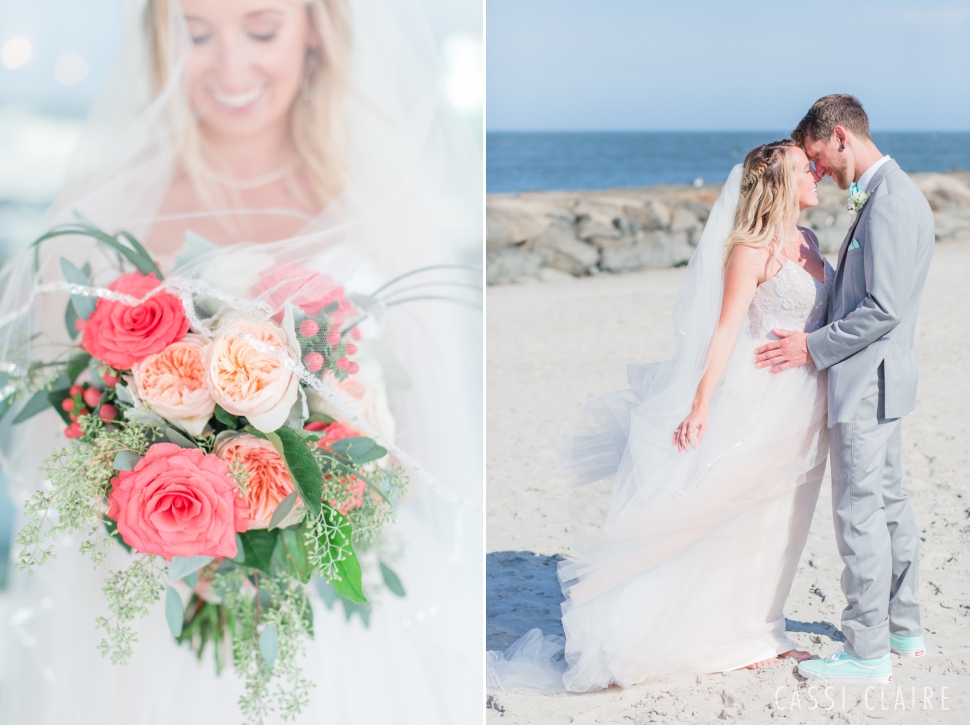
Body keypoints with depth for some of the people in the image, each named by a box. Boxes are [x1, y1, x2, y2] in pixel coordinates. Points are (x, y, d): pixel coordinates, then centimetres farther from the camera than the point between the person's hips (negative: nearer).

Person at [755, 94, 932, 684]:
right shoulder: (892, 193, 13)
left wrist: (813, 348, -17)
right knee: (889, 503, 17)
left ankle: (868, 652, 4)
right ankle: (904, 629, 28)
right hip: (876, 377, 11)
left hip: (867, 379, -11)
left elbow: (884, 308, -24)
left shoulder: (889, 200, -20)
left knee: (859, 513, -4)